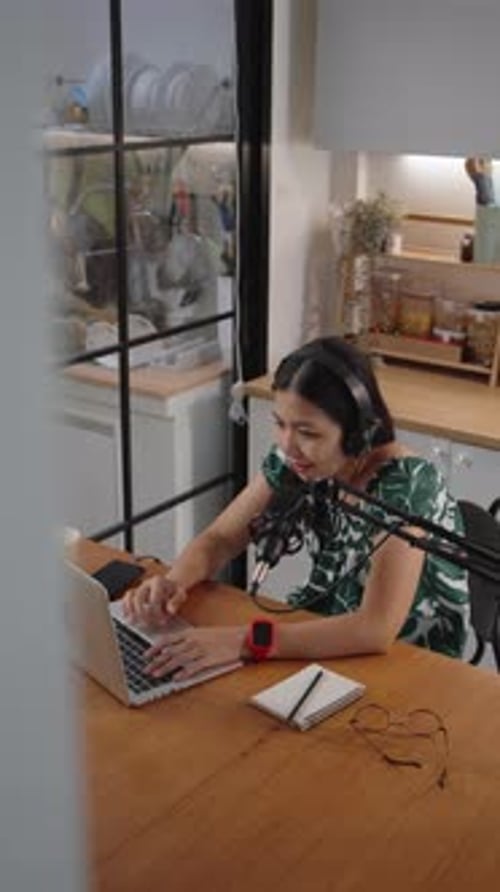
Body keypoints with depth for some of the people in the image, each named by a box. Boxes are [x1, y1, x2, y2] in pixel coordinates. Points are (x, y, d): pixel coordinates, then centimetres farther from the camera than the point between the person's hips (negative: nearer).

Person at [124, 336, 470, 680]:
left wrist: (242, 641, -40)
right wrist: (174, 582, -24)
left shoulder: (405, 485, -27)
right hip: (330, 637, 5)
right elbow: (219, 538, -2)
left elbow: (376, 630, -35)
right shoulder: (295, 461, -11)